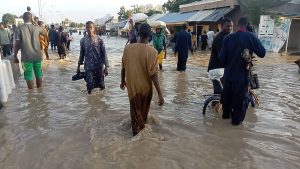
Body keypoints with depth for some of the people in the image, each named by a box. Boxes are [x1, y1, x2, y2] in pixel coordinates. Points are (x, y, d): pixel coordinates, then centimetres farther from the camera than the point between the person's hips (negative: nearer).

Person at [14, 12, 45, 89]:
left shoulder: (20, 28, -5)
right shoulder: (37, 27, 2)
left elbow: (17, 44, -7)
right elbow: (44, 33, 24)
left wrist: (15, 56, 2)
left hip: (26, 56, -3)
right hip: (37, 55, 3)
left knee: (29, 76, 4)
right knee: (38, 74, 13)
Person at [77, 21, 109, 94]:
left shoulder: (99, 39, -5)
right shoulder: (83, 40, 1)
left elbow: (104, 53, -4)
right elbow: (82, 54, 9)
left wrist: (106, 66, -9)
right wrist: (79, 66, 12)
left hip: (99, 66, -1)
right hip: (88, 66, 1)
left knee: (100, 84, 8)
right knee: (90, 84, -2)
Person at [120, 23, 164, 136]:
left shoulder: (128, 48, -10)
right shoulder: (152, 51, -20)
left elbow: (123, 67, 0)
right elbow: (153, 74, -23)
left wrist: (123, 81, 18)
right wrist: (160, 93, -18)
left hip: (132, 86, 2)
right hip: (145, 87, -2)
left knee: (135, 110, 23)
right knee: (143, 111, 23)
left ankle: (136, 133, 34)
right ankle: (141, 130, 45)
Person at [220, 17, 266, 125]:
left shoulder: (228, 38, -6)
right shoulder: (251, 37, -12)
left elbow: (222, 57, -5)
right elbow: (262, 53, -7)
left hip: (229, 73, 3)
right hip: (242, 74, -3)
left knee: (227, 95, 21)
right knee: (241, 97, 12)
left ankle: (226, 114, 37)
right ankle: (236, 119, 20)